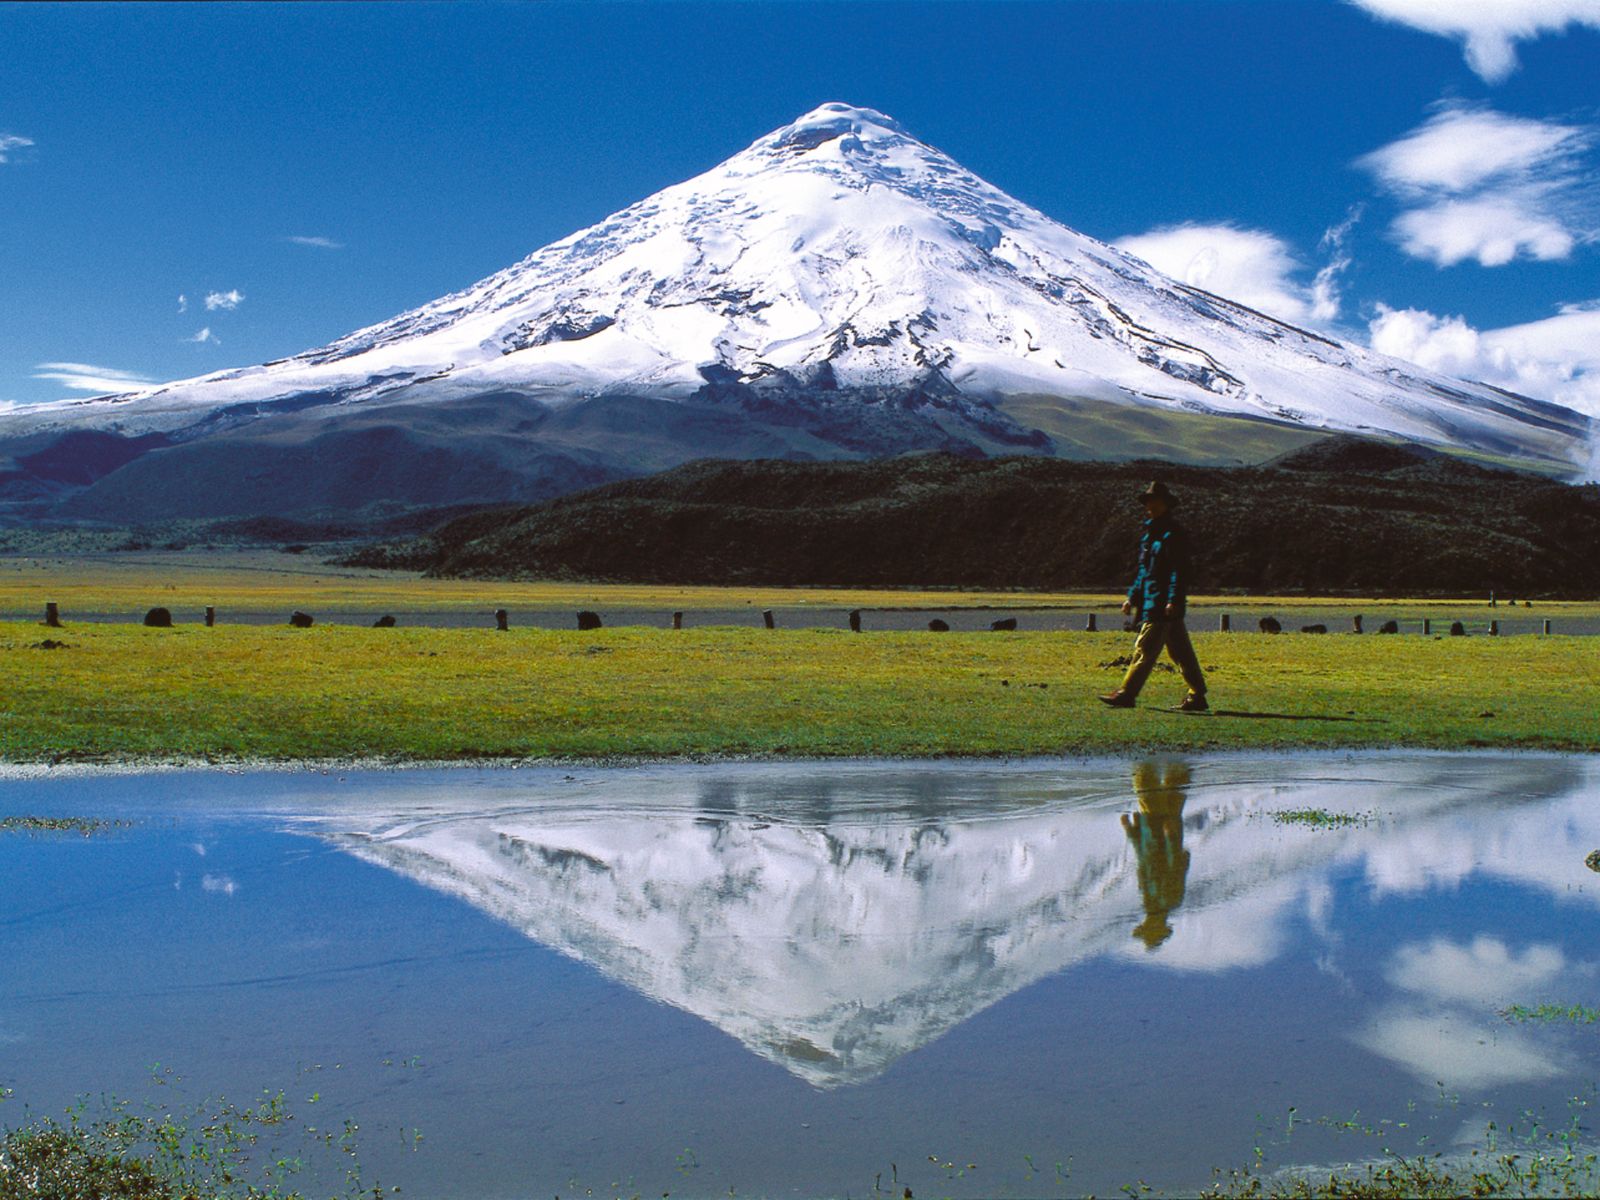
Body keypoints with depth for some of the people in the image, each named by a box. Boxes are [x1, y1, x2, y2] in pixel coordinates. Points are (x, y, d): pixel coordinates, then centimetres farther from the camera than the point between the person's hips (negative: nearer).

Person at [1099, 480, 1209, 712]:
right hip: (1150, 602, 10)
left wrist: (1173, 600, -23)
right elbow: (1144, 570, 26)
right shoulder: (1150, 534, 20)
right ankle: (1197, 696, 12)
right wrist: (1132, 597, 22)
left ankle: (1127, 693, -8)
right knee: (1181, 652, 10)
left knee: (1144, 649, -9)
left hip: (1163, 605, -10)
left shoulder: (1173, 535, -9)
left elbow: (1179, 571, -16)